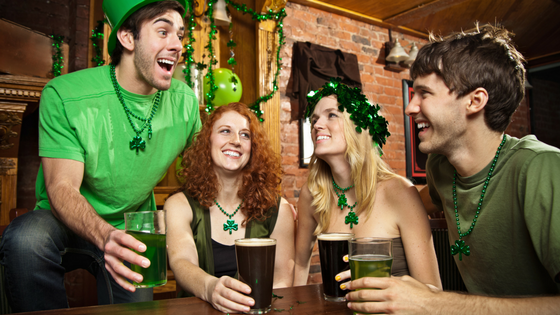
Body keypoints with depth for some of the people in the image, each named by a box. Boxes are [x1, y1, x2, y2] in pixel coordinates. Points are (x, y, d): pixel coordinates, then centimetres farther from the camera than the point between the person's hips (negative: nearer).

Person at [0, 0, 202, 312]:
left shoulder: (185, 102, -8)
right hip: (66, 223, -2)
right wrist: (106, 236, -45)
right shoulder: (64, 95, -20)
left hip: (132, 229, 3)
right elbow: (61, 187, -26)